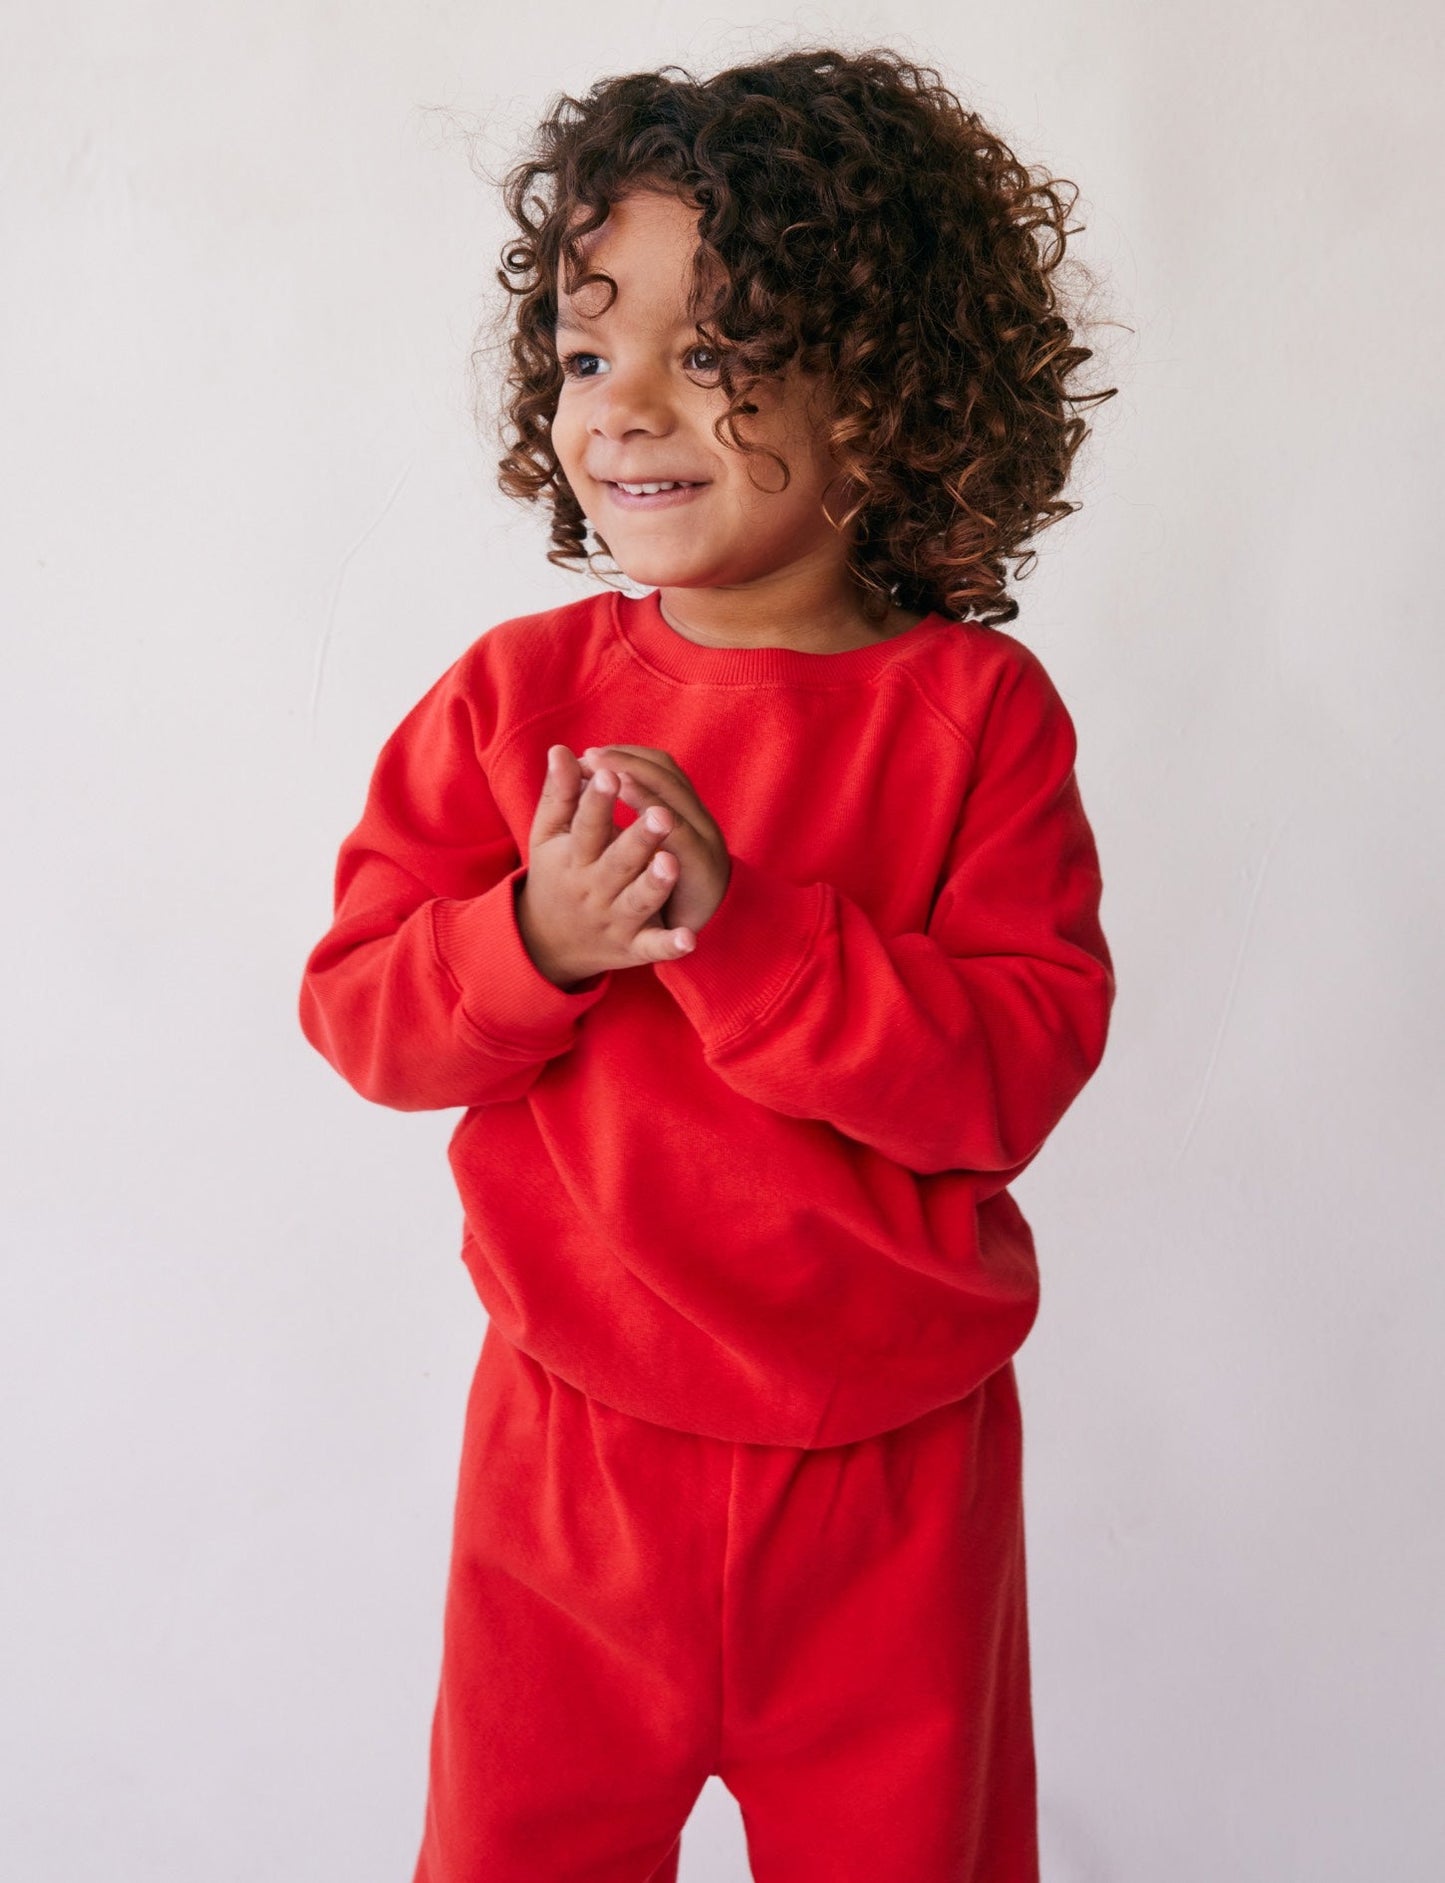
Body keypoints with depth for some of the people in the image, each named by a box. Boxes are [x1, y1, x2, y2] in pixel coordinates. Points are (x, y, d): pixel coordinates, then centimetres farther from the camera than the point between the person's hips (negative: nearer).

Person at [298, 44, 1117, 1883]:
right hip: (571, 1440, 2)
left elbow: (1020, 1064, -18)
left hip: (890, 1464, -1)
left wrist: (739, 922, -28)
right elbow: (357, 1008, -4)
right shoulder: (517, 689, -4)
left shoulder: (974, 710, -9)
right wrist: (534, 939, -23)